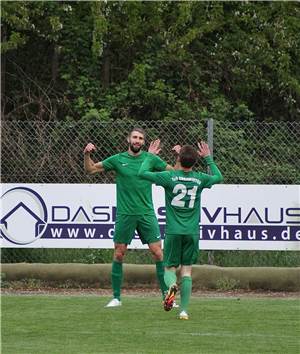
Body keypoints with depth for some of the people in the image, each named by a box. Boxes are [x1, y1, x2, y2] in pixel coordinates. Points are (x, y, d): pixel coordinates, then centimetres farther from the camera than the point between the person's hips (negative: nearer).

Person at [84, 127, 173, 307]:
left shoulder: (151, 158, 3)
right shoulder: (118, 159, 3)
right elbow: (90, 169, 9)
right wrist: (87, 155, -9)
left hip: (147, 213, 0)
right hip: (124, 215, 0)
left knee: (158, 253, -5)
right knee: (119, 255, 2)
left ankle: (166, 295, 3)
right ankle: (116, 297, 12)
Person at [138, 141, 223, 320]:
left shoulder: (170, 177, -6)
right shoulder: (200, 179, 2)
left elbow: (143, 172, 1)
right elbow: (219, 177, 23)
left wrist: (150, 156, 16)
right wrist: (208, 158, 31)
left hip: (173, 231, -1)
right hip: (193, 232, 2)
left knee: (170, 268, 8)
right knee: (187, 271, 5)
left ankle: (172, 285, -27)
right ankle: (184, 310, -3)